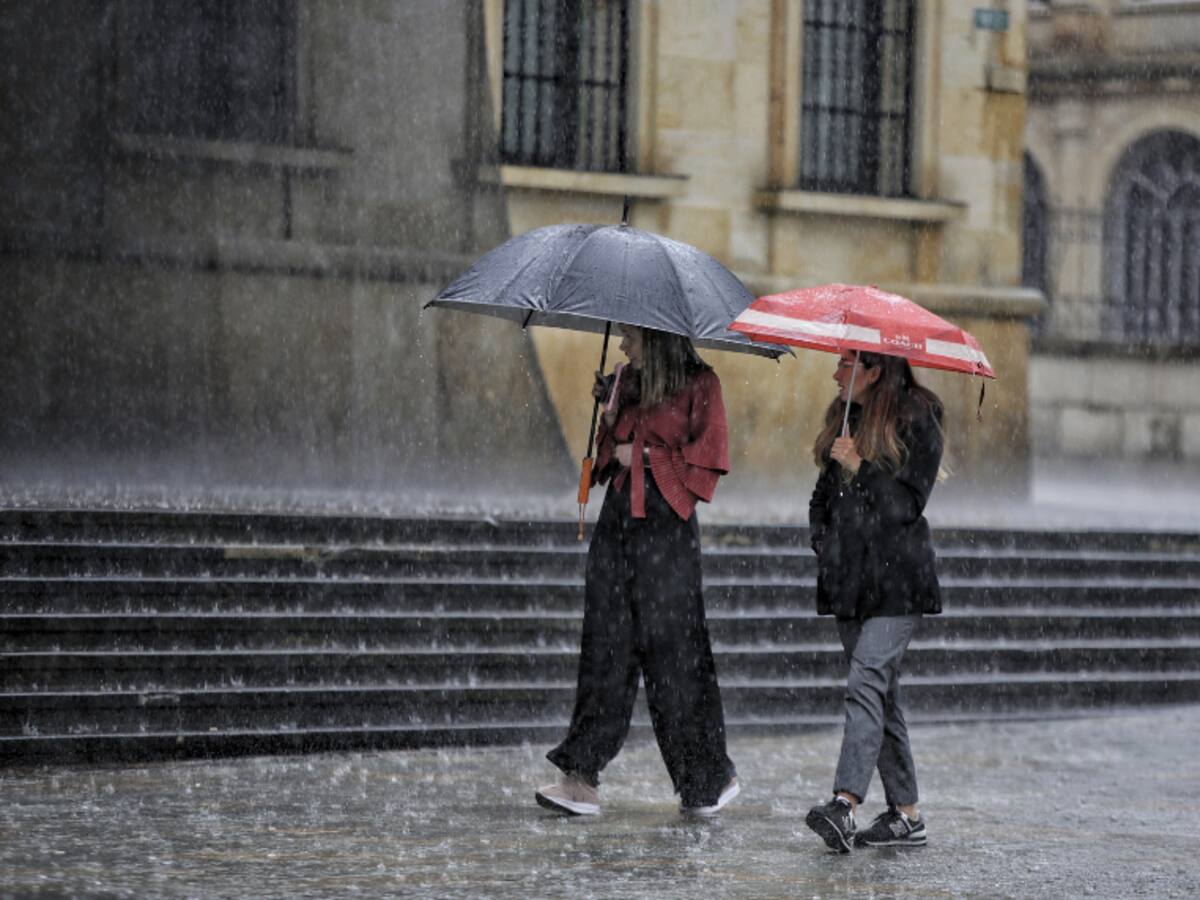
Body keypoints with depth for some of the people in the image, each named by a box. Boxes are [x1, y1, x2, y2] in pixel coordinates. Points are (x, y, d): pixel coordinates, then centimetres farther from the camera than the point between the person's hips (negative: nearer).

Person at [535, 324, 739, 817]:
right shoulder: (630, 384, 17)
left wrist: (646, 454, -6)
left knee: (672, 648, -4)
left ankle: (709, 775, 10)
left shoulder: (699, 384, -1)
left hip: (667, 522, -6)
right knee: (607, 644, -1)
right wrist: (611, 410, 3)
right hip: (619, 515, 6)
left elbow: (709, 457, -7)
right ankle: (583, 776, -5)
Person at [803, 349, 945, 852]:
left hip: (896, 579, -8)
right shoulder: (845, 418, 15)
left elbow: (908, 503, -13)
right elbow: (824, 494, 23)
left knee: (867, 683, -20)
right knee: (882, 695, 8)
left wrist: (859, 467, -19)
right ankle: (905, 815, 12)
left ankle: (845, 803, -31)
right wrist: (823, 538, 8)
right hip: (851, 577, 8)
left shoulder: (915, 421, -7)